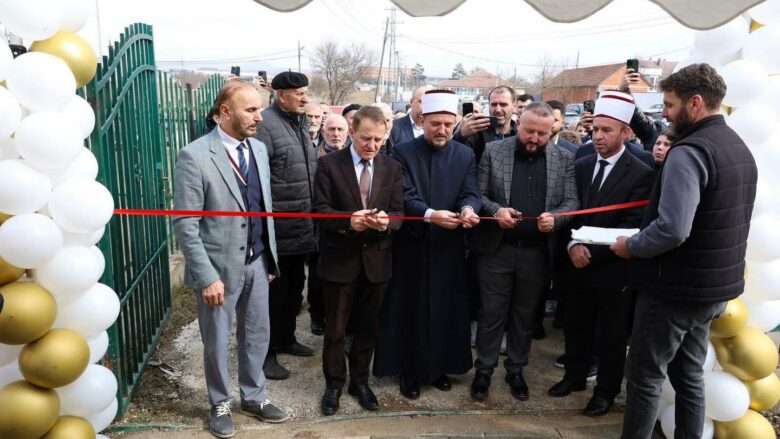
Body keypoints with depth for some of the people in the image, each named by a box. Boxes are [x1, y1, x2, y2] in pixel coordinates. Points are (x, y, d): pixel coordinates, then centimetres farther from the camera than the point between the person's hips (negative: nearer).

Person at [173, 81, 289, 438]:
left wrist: (270, 258, 11)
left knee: (256, 334, 18)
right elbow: (185, 225, -16)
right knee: (217, 342, 14)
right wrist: (207, 277, -18)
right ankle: (220, 405, 36)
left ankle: (253, 397, 39)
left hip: (257, 263, 6)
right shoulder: (194, 156, -16)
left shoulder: (259, 149, 3)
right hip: (220, 266, -5)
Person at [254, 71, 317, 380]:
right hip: (276, 227, -8)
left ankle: (286, 338, 36)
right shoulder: (265, 123, -14)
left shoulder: (301, 123, 14)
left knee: (295, 285, 18)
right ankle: (266, 352, 17)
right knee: (274, 289, 2)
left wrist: (313, 214, 19)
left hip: (301, 226, 8)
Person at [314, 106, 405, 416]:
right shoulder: (329, 164, -6)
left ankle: (360, 381, 34)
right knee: (335, 328, 10)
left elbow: (399, 211, -1)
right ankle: (334, 384, 29)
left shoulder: (392, 168, 3)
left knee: (368, 327, 16)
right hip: (339, 259, -3)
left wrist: (386, 221, -24)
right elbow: (320, 210, -10)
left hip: (376, 260, 3)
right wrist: (349, 219, -29)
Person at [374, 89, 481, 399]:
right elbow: (405, 197, -14)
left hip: (449, 247, 3)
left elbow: (470, 192, -4)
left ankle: (440, 366, 29)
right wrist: (430, 214, -32)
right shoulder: (403, 153, -5)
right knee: (409, 309, 6)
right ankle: (409, 370, 20)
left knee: (447, 309, 11)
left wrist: (468, 209, -28)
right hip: (412, 246, -3)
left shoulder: (465, 155, 5)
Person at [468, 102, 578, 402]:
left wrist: (555, 217, -18)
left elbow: (571, 201, 2)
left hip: (538, 252, 2)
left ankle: (516, 370, 31)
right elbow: (478, 194, -2)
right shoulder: (494, 151, -2)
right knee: (492, 313, 7)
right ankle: (484, 371, 23)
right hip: (497, 248, -1)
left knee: (526, 315, 14)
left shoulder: (563, 159, 3)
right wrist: (496, 210, -20)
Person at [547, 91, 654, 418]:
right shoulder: (582, 166, 6)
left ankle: (606, 391, 28)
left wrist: (592, 251, -19)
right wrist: (573, 244, -13)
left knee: (611, 335, 10)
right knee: (576, 326, 18)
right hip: (579, 263, 5)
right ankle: (575, 376, 38)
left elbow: (631, 226, -16)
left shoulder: (641, 174, -11)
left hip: (613, 268, -5)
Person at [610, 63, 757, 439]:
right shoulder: (739, 148, 9)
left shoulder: (688, 152, -20)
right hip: (714, 285, 9)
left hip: (675, 288, -9)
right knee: (689, 375, 19)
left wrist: (631, 246, -14)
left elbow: (672, 230, -31)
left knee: (644, 378, 4)